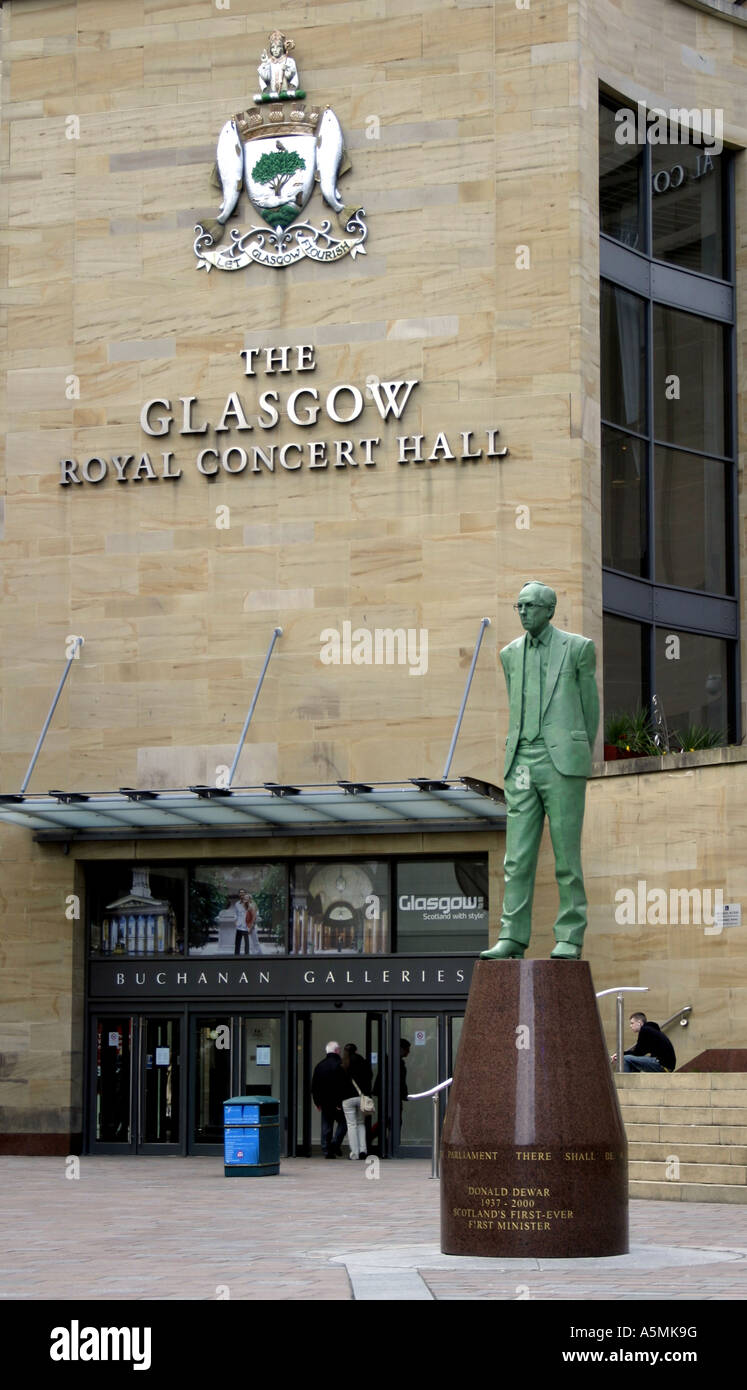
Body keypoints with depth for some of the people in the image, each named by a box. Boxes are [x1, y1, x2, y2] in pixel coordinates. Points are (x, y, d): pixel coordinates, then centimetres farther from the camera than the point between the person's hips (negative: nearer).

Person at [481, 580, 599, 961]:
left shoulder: (578, 648, 1)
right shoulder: (510, 654, 13)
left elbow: (589, 706, 8)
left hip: (563, 762, -4)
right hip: (522, 765, 4)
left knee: (566, 854, -2)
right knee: (517, 857, -1)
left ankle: (570, 938, 4)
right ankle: (512, 938, -1)